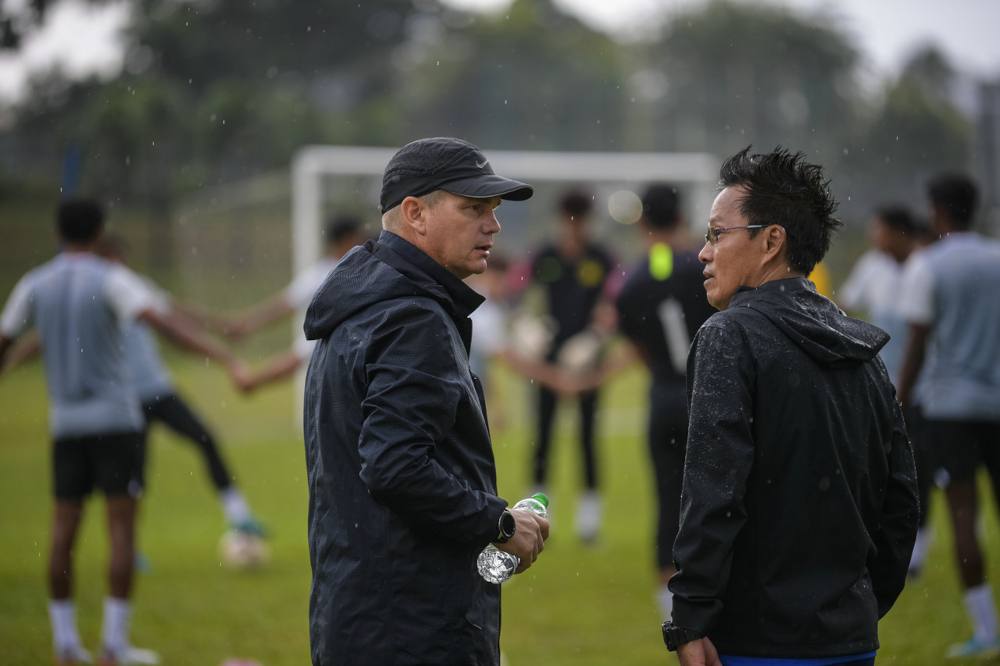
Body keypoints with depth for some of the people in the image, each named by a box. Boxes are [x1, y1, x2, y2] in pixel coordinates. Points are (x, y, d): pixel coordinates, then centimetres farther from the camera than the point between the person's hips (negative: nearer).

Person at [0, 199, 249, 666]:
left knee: (64, 527, 9)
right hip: (114, 417, -4)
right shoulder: (111, 280, -8)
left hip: (65, 421, 4)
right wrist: (223, 356, -27)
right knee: (122, 526, -1)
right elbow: (162, 321, -22)